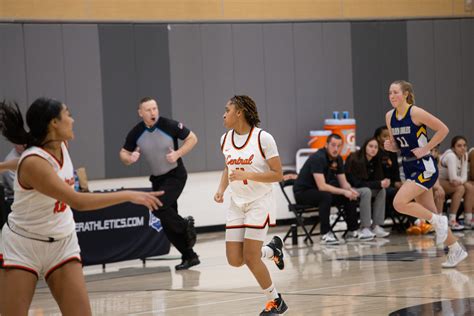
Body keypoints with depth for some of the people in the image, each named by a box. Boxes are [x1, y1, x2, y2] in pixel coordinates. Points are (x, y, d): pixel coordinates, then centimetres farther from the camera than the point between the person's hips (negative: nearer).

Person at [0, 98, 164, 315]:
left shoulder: (61, 146, -5)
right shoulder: (33, 162, -28)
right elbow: (78, 202, -35)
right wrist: (129, 196, -34)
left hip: (62, 243, 7)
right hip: (23, 246, -7)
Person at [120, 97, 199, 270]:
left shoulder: (169, 125, -17)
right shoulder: (136, 133, -7)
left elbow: (192, 138, -6)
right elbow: (124, 153, 5)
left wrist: (178, 154, -19)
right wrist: (129, 158, -17)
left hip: (175, 175, -5)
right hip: (157, 179, 5)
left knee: (159, 207, -26)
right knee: (168, 225, 5)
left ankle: (186, 225, 0)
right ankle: (189, 256, 18)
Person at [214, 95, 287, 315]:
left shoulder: (263, 138, -15)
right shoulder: (225, 140, 4)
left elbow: (278, 175, -14)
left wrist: (246, 175, -25)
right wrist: (221, 189, 3)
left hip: (259, 203, -6)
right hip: (237, 204, 6)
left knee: (250, 258, -12)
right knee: (235, 260, -1)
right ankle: (272, 249, 29)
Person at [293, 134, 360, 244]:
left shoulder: (338, 159, 1)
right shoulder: (318, 158, -25)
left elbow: (343, 182, 5)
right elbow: (322, 186, -32)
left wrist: (350, 190, -19)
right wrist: (344, 191, -32)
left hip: (320, 191, 8)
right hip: (303, 192, -8)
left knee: (351, 196, -6)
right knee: (326, 196, -37)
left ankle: (352, 231, 1)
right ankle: (325, 234, -33)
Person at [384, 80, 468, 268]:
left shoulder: (416, 113, -14)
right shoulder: (390, 117, 6)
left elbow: (443, 129, -12)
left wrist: (425, 149, -14)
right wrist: (390, 146, -5)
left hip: (424, 167, -8)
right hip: (409, 168, 8)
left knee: (399, 203, -21)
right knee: (430, 212, 9)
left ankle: (438, 222, -4)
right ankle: (456, 250, 19)